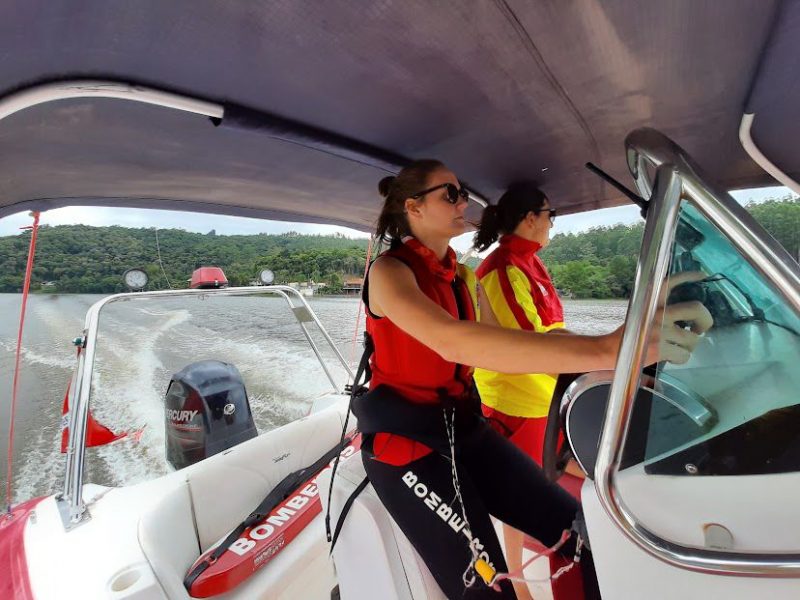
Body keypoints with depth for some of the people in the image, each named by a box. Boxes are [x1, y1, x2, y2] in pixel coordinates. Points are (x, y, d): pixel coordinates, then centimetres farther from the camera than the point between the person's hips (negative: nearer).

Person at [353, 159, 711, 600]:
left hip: (463, 426, 6)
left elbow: (497, 343, 8)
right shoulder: (389, 271, -17)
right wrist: (604, 350, -44)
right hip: (405, 443, -6)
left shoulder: (463, 276, 8)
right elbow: (453, 343, -36)